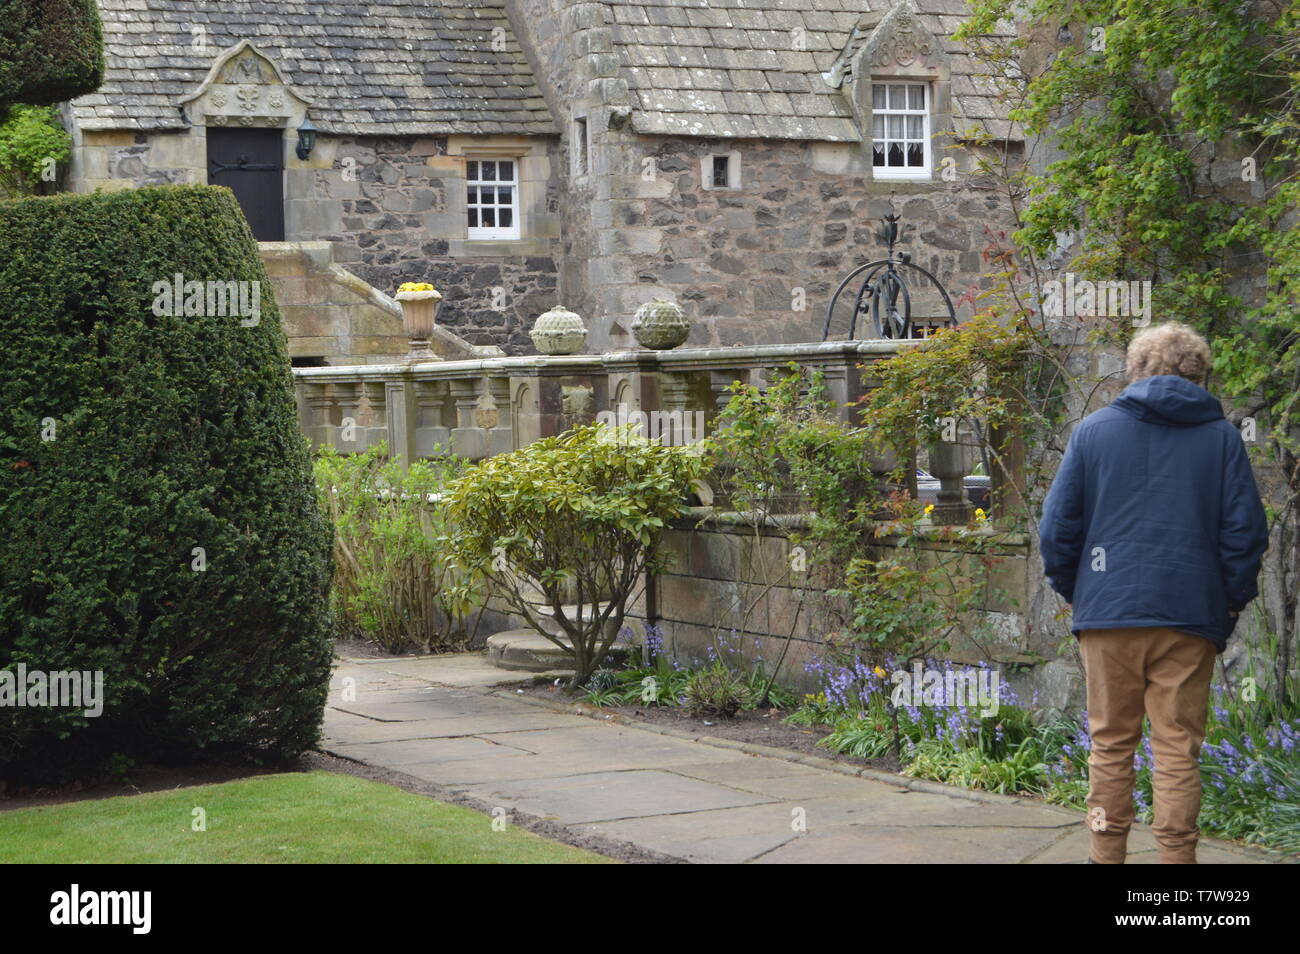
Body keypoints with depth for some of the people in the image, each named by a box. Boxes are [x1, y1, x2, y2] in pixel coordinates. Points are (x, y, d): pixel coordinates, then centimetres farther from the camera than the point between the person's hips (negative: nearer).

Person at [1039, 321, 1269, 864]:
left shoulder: (1094, 431, 5)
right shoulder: (1222, 437, 4)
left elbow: (1058, 525, 4)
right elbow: (1245, 531, 2)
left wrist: (1070, 590, 15)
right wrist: (1232, 603, 12)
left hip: (1109, 613, 1)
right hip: (1190, 617, 0)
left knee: (1111, 745, 9)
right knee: (1178, 750, 2)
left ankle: (1107, 855, 10)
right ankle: (1176, 856, 1)